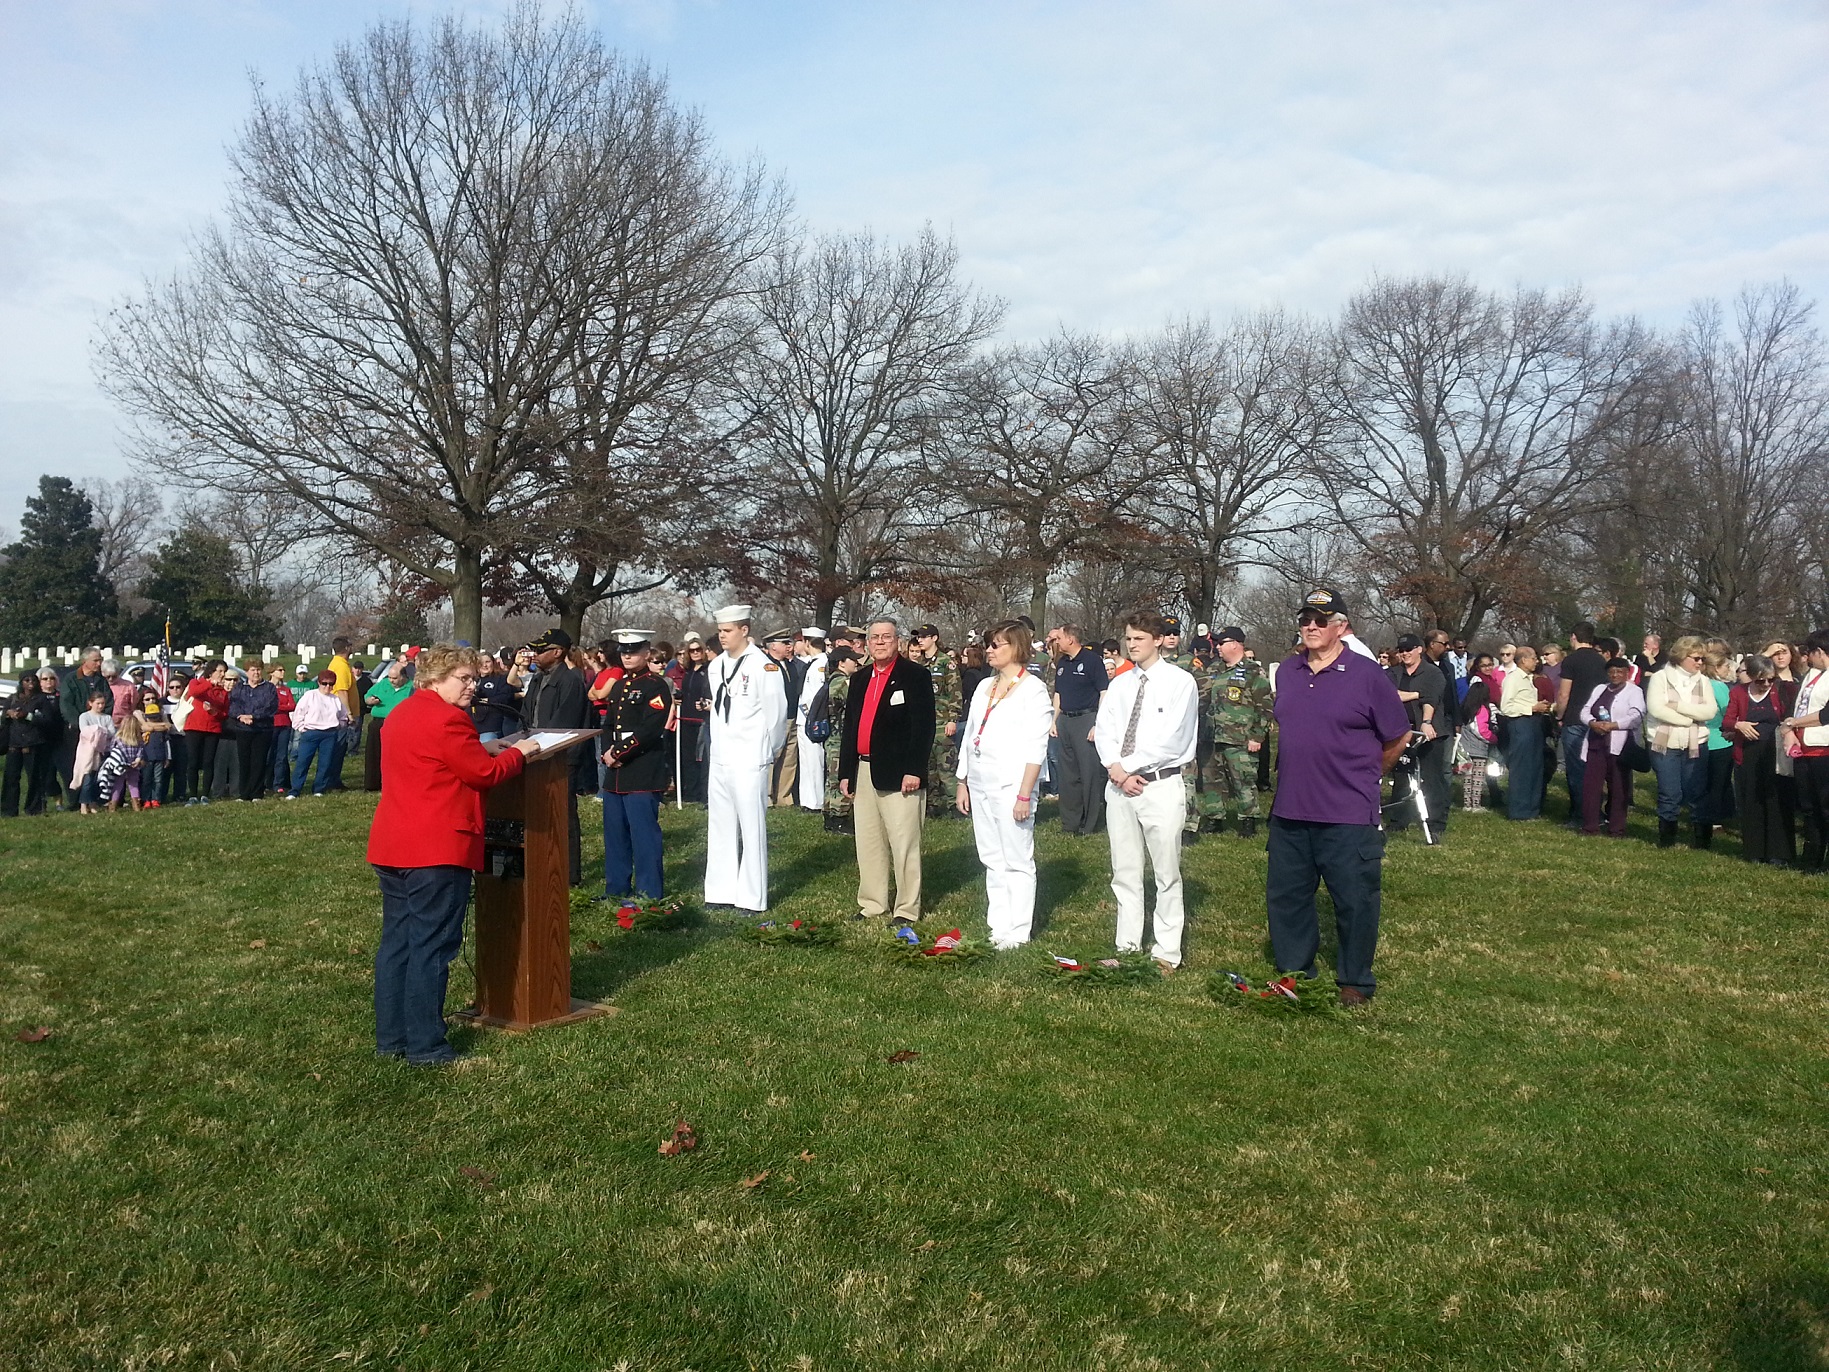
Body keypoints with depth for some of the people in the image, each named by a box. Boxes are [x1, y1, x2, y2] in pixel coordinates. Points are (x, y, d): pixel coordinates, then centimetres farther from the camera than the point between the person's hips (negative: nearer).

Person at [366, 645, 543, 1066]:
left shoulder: (402, 713, 16)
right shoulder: (447, 719, -15)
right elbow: (484, 773, -13)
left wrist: (480, 747, 19)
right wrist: (519, 752, 1)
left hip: (391, 848, 10)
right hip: (437, 850, -10)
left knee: (396, 941, 14)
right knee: (432, 947, -4)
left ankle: (390, 1038, 20)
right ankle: (425, 1047, 1)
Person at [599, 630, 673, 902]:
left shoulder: (656, 686, -9)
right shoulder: (619, 685, 17)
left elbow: (650, 730, -18)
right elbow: (609, 724, 18)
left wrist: (617, 754, -15)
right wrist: (607, 753, 0)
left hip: (643, 773, -8)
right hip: (616, 773, 9)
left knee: (643, 834, -5)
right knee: (615, 833, 14)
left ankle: (648, 894, 2)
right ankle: (617, 888, 25)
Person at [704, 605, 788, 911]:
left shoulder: (763, 666, -12)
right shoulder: (716, 666, 10)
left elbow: (776, 714, -11)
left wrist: (767, 752, -2)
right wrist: (716, 744, 14)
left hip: (749, 761, -7)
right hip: (719, 759, 7)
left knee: (752, 828, -1)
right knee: (720, 827, 13)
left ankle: (752, 898, 5)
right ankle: (721, 892, 22)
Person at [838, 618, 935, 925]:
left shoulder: (916, 676, -4)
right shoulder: (860, 680, 16)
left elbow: (924, 726, -11)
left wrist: (914, 770, -18)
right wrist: (845, 772, 14)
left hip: (898, 773, -7)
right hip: (864, 772, 7)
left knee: (904, 844, -2)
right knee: (868, 844, 12)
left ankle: (907, 909, 6)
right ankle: (871, 904, 22)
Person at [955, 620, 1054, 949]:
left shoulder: (1033, 690, -6)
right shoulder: (985, 686, 15)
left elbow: (1035, 749, -11)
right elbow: (969, 736, 18)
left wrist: (1025, 795, -16)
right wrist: (962, 783, 15)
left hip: (1010, 786, -7)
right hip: (979, 784, 7)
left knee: (1017, 861, -2)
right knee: (992, 860, 10)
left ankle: (1018, 932, 3)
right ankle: (997, 927, 16)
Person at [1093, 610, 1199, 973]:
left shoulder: (1180, 682, -5)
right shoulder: (1119, 684, 13)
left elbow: (1170, 740, -13)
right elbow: (1104, 731, 7)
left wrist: (1129, 768, -10)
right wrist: (1116, 770, -10)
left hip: (1161, 786, -5)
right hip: (1119, 786, 5)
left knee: (1167, 874, 1)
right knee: (1124, 873, 10)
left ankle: (1166, 953, 9)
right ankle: (1127, 947, 20)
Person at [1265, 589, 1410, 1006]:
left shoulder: (1366, 674, -8)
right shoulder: (1287, 671, 6)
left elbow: (1398, 736, 1)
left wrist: (1363, 775, 11)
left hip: (1348, 815, -5)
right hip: (1289, 811, 5)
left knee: (1355, 901, 5)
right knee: (1285, 896, 13)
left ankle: (1355, 983, 20)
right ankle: (1294, 972, 29)